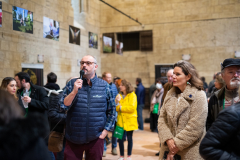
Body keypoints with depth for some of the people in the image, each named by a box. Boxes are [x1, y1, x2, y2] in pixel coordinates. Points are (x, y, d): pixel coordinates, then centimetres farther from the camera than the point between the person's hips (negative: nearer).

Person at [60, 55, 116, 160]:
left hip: (95, 138, 0)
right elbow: (63, 106, -7)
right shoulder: (72, 84, 1)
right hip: (73, 139, 0)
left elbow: (112, 110, 5)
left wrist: (105, 130, 0)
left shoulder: (104, 86, 0)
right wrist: (74, 91, -20)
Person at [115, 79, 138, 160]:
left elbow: (132, 107, -17)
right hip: (120, 120, 4)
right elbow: (116, 108, 3)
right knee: (120, 138, 5)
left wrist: (121, 108, -11)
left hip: (129, 120, -4)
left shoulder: (132, 95, -5)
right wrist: (117, 103, -17)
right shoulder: (119, 95, 9)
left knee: (129, 138, 6)